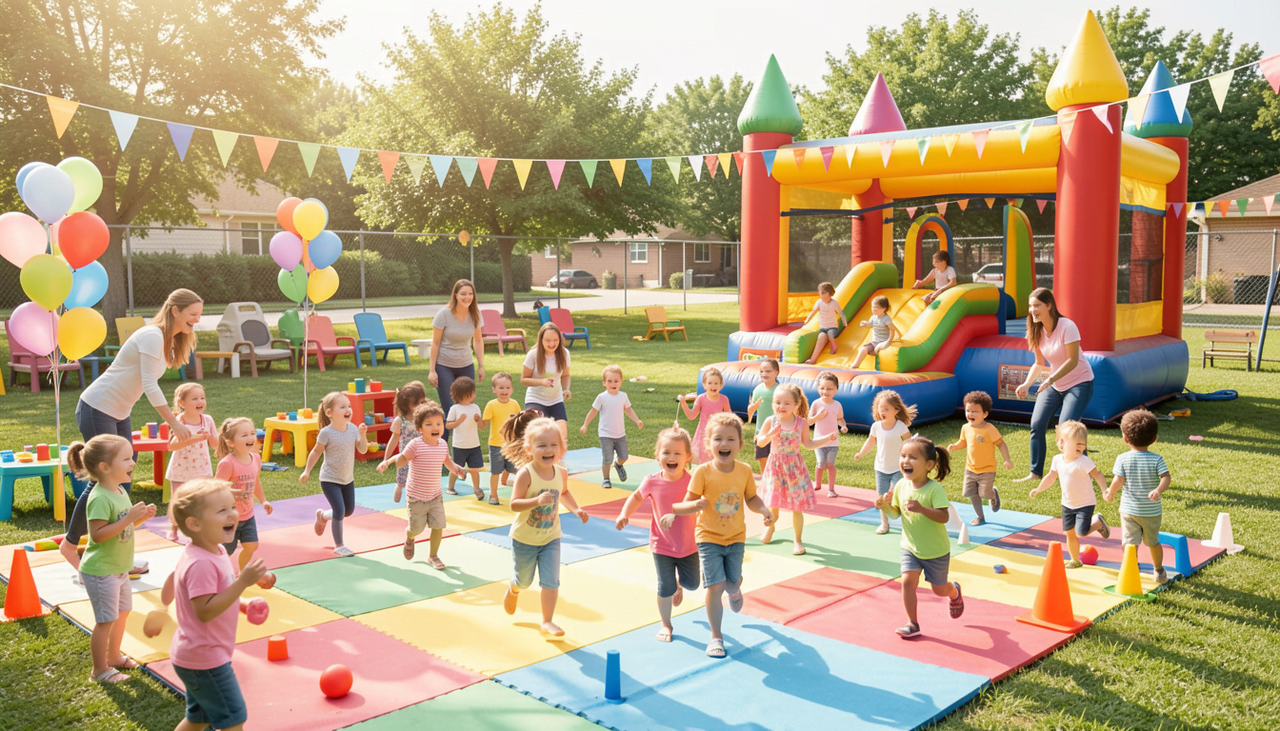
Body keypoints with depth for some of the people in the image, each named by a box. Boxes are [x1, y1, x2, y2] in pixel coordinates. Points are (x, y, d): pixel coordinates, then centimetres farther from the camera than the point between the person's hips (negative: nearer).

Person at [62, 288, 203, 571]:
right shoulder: (152, 336, -20)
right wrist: (174, 423, -27)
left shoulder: (168, 340, 8)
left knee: (121, 483, 9)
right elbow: (150, 386, -26)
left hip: (119, 415, 9)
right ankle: (70, 544, 15)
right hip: (96, 410, -9)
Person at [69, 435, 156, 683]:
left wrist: (141, 517, -2)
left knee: (123, 611, 21)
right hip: (100, 570, -10)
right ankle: (100, 670, 16)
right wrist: (129, 518, -33)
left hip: (118, 568, 10)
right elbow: (98, 534, -30)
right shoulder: (100, 498, -25)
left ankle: (114, 657, 38)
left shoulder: (120, 492, 5)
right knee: (106, 620, 0)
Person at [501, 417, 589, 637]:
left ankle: (548, 622, 12)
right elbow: (514, 504, -29)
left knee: (551, 581, -3)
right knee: (524, 581, 18)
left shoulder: (561, 473, -8)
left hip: (551, 538, 3)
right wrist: (537, 500, -44)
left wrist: (576, 510, 2)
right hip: (524, 538, -3)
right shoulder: (526, 474, -25)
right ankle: (513, 590, 54)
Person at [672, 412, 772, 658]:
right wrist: (696, 504, -35)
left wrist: (764, 509, -14)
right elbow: (688, 502, -13)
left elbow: (751, 498, 5)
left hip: (736, 536, 3)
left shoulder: (744, 471, -8)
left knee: (732, 582, 10)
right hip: (709, 537, -3)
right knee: (715, 586, -9)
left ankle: (734, 591, 51)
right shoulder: (703, 472, -17)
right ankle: (716, 636, 7)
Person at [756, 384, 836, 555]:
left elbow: (808, 444, 7)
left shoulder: (801, 423, -5)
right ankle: (770, 527, 41)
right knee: (773, 504, 10)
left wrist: (828, 439, -2)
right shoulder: (771, 421, -7)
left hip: (795, 466, 0)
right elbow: (760, 442, -3)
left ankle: (798, 540, 16)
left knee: (797, 507, 1)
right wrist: (770, 434, -22)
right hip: (776, 465, 1)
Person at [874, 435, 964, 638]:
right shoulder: (901, 486, -8)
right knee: (908, 581, -12)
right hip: (910, 547, 4)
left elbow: (944, 516, -31)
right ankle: (912, 624, 3)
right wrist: (885, 506, -17)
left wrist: (921, 508, -44)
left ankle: (955, 592, 49)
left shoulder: (934, 489, -24)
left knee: (939, 589, 13)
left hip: (936, 550, -4)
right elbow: (896, 513, 3)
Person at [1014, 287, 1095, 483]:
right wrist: (1027, 384, -12)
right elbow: (1039, 363, 4)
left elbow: (1073, 360, -23)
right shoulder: (1037, 331, -2)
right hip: (1054, 384, 6)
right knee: (1037, 425, -5)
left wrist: (1050, 380, -33)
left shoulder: (1067, 327, -22)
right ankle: (1035, 473, 7)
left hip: (1079, 382, -6)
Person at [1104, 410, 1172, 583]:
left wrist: (1110, 494, 3)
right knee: (1153, 542, 20)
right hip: (1152, 511, 2)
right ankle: (1159, 572, 36)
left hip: (1129, 510, -2)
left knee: (1130, 543, 0)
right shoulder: (1156, 459, -5)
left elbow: (1118, 481, -12)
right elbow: (1166, 477, -19)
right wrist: (1159, 490, -30)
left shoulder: (1122, 459, -7)